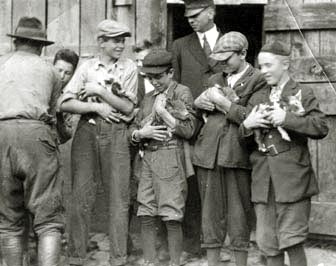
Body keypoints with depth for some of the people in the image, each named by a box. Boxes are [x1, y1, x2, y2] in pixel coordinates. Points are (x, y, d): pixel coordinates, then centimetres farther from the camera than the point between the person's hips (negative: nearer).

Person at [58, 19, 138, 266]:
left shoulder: (129, 68, 7)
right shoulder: (87, 67, 9)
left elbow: (128, 107, -1)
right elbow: (65, 103, 0)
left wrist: (100, 91, -7)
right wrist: (97, 107, -9)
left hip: (117, 134, -1)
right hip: (87, 131, 1)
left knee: (119, 198, -1)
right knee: (82, 196, 1)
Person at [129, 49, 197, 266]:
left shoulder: (182, 92, 0)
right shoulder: (149, 97, 18)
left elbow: (188, 129, -6)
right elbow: (133, 130, 19)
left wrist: (163, 112, -10)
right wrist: (142, 132, -4)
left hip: (170, 156, -6)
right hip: (148, 157, 6)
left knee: (172, 218, -4)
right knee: (146, 216, 5)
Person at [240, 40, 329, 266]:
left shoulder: (303, 94, 2)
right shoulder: (256, 98, 16)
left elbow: (321, 127, -12)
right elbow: (245, 141, 17)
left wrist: (287, 118, -18)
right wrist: (247, 125, -5)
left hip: (292, 178, -5)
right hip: (263, 180, 5)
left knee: (292, 241, -2)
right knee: (268, 244, 7)